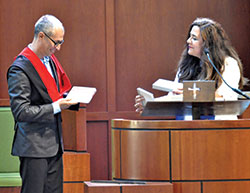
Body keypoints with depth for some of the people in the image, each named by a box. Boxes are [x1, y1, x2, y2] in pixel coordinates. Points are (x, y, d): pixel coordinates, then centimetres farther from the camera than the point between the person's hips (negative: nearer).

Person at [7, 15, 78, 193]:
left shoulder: (50, 60, 11)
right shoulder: (20, 69, -16)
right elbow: (20, 112, -19)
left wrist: (70, 99, 3)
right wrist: (56, 107, -21)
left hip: (54, 144, 8)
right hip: (34, 148, -8)